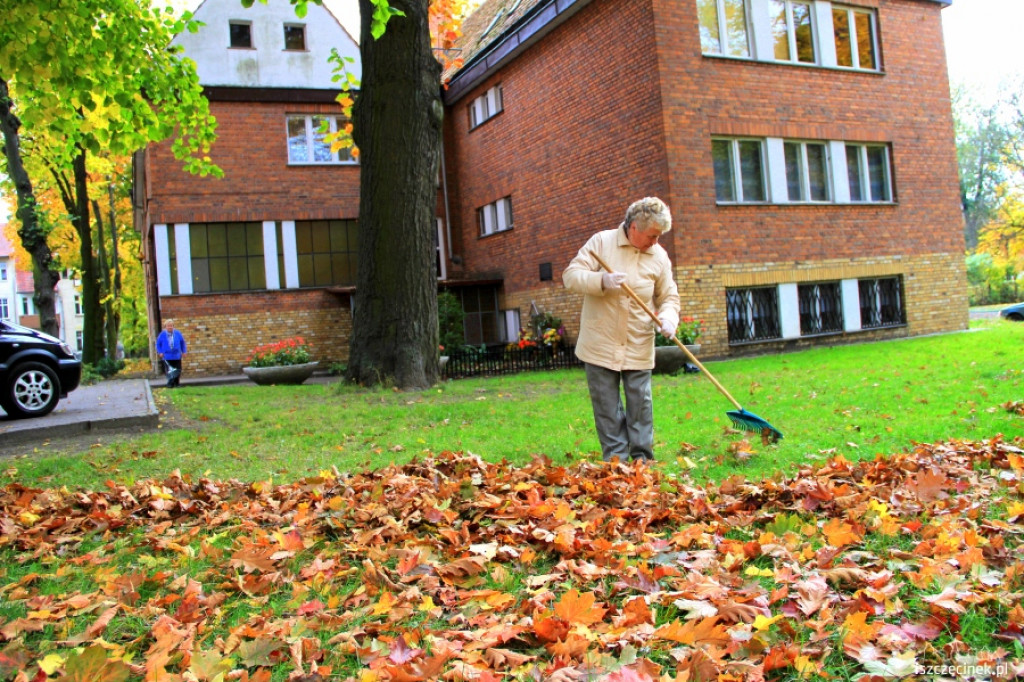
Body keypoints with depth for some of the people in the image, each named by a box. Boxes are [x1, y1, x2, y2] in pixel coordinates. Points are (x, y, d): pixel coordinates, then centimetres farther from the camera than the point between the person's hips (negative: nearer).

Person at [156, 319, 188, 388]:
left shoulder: (178, 333, -2)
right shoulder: (162, 334, -5)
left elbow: (182, 342, 8)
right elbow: (158, 344, 5)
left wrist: (184, 351, 5)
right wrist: (160, 352, -4)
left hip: (177, 356, 2)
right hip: (167, 357, -1)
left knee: (178, 370, 4)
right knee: (169, 371, -1)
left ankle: (176, 383, 14)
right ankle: (170, 384, 7)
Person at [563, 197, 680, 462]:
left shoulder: (659, 256, 4)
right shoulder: (601, 242, -4)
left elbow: (669, 297, 10)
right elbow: (571, 276, -9)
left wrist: (668, 319, -12)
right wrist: (602, 281, -26)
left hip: (639, 348, 2)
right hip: (601, 344, -2)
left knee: (640, 404, 5)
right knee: (607, 407, 4)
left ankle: (642, 459, 16)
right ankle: (615, 459, 13)